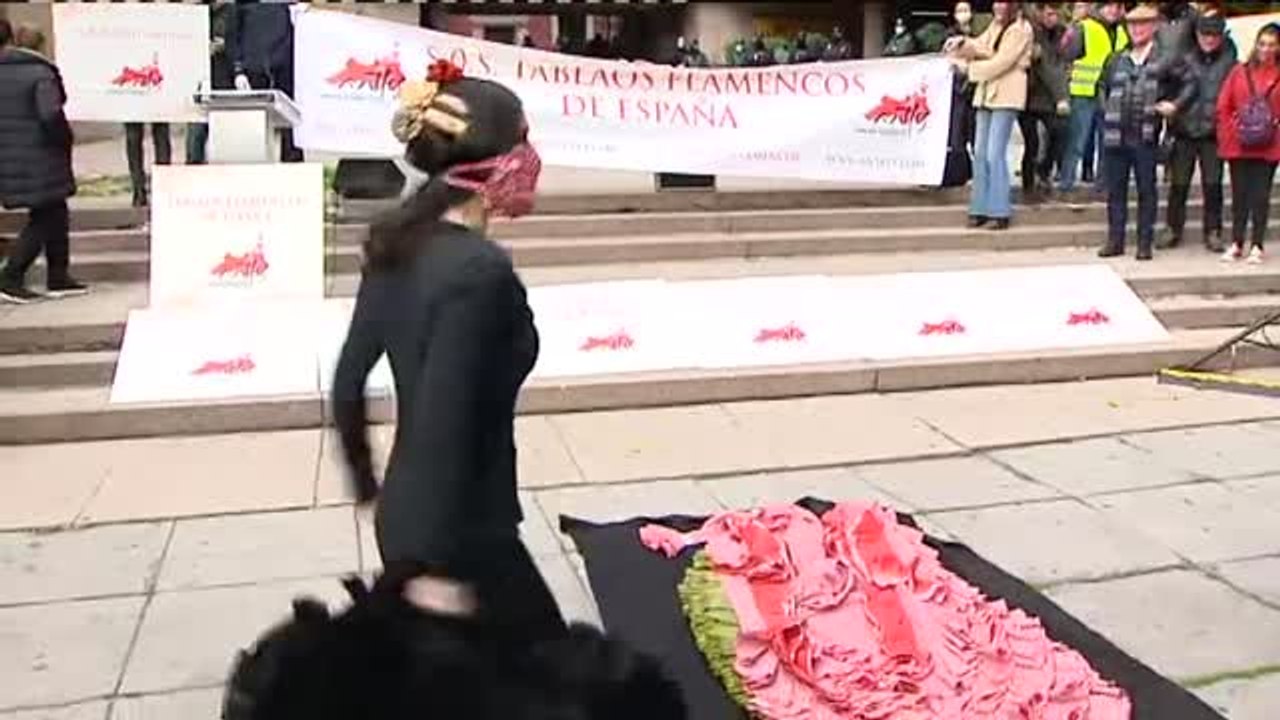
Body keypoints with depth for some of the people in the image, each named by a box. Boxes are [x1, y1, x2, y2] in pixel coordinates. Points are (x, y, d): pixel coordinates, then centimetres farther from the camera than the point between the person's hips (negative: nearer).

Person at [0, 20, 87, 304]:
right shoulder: (39, 72, -13)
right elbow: (50, 114, -23)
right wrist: (65, 139, -8)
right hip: (39, 158, -6)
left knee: (55, 214, 17)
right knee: (43, 219, 4)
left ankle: (58, 277, 21)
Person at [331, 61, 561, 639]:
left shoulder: (398, 246, 3)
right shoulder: (480, 269, -23)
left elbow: (348, 382, 9)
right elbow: (443, 419, -26)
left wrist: (368, 484, 23)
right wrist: (438, 567, -21)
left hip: (404, 516, 8)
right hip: (460, 533, -8)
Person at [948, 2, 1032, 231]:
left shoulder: (1021, 29, -7)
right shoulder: (995, 26, 18)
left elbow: (1001, 63, -14)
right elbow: (981, 47, 6)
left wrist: (969, 67, -10)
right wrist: (964, 45, -14)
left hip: (1006, 96, -8)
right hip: (985, 94, 8)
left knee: (995, 154, -12)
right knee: (980, 153, 4)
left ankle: (1000, 211, -8)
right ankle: (981, 209, 9)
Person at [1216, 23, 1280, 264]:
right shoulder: (1240, 72, 4)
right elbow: (1223, 107, 4)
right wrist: (1227, 135, -1)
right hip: (1239, 145, 1)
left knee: (1260, 196, 2)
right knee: (1239, 195, 7)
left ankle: (1257, 245, 8)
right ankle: (1236, 244, 15)